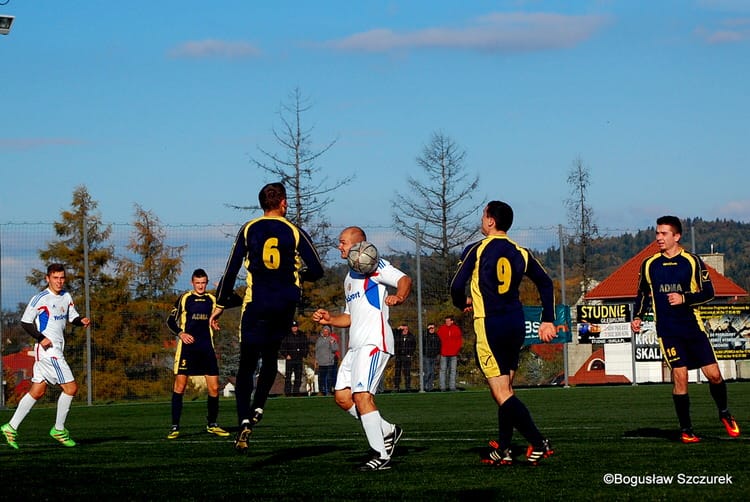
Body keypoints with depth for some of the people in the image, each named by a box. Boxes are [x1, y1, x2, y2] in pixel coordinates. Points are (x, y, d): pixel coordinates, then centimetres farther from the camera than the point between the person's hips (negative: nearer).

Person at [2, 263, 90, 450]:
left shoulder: (66, 297, 12)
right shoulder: (40, 298, -10)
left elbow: (72, 317, 22)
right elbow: (25, 322, -8)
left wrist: (81, 321, 0)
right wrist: (41, 338, -19)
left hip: (57, 349, 8)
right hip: (47, 350, -8)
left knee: (37, 392, 10)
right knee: (71, 388, -11)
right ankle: (59, 429, 1)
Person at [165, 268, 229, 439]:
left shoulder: (212, 300, 12)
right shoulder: (184, 298, 4)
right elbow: (170, 320, 5)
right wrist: (180, 333, -11)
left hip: (207, 348, 3)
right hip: (187, 347, -3)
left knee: (214, 387, -1)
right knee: (180, 385, -7)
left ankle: (212, 424, 15)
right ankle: (175, 426, -2)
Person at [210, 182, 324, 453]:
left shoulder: (249, 230, 3)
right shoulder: (295, 232, 2)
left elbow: (231, 269, 2)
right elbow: (317, 271, 2)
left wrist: (220, 304, 8)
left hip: (256, 304, -1)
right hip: (286, 305, 1)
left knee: (246, 365, -1)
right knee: (270, 356, 22)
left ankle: (244, 420, -17)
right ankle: (258, 408, 10)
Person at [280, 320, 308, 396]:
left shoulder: (302, 336, 7)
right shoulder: (287, 336, -2)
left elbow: (306, 346, 16)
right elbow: (283, 346, 1)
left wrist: (304, 355, 8)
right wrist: (286, 355, -8)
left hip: (299, 359, 3)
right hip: (290, 359, -3)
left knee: (298, 376, 6)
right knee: (288, 376, -7)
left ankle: (296, 392, 12)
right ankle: (287, 392, -6)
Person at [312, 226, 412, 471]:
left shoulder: (374, 266, -3)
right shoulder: (349, 278, 26)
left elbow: (405, 280, -17)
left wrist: (398, 297, -37)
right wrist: (329, 319, 14)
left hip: (374, 341, -10)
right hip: (356, 345, 10)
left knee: (362, 395, -17)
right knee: (343, 397, 4)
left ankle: (381, 455, -15)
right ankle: (387, 431, 16)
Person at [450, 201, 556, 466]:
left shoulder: (475, 250, -5)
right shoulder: (520, 253, 9)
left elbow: (457, 285, -9)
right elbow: (546, 283, 12)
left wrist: (462, 303, 13)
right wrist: (548, 321, 15)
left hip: (489, 324, -6)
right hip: (516, 324, 6)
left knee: (501, 393, -7)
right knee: (505, 388, 17)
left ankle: (538, 443, -20)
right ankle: (503, 450, 18)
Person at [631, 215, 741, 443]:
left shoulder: (692, 262, 1)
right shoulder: (649, 265, 7)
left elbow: (708, 292, -1)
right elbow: (643, 294, 18)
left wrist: (684, 298, -15)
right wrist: (637, 316, 3)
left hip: (693, 327, 0)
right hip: (667, 331, 0)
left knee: (713, 373, -4)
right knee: (679, 376, -8)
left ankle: (724, 413, 23)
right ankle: (686, 430, 1)